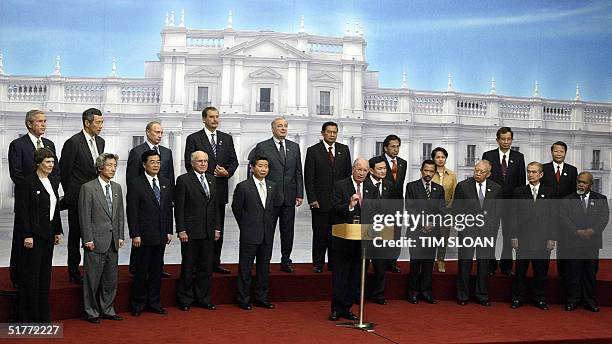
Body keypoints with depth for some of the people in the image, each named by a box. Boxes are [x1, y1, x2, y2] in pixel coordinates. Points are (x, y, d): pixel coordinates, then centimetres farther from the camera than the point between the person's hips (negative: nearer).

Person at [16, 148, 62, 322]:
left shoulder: (54, 182, 11)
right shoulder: (28, 182, -10)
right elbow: (22, 211, -13)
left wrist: (58, 231, 12)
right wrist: (27, 235, -17)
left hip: (48, 234, 7)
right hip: (33, 234, -7)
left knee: (45, 274, 10)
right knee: (30, 275, -1)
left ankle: (43, 315, 17)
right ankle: (28, 317, 7)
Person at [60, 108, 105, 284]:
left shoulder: (100, 141, 10)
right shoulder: (73, 142, -12)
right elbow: (64, 170, -7)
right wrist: (70, 193, 2)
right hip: (77, 198, -6)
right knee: (75, 235, 4)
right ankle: (74, 272, 12)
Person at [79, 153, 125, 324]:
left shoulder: (117, 188, 12)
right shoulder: (88, 188, -6)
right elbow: (85, 216, -9)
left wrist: (120, 236, 8)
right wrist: (88, 239, -13)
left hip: (113, 242, 6)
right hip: (96, 242, -6)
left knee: (111, 279, 12)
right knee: (93, 279, 2)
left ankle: (107, 310, 23)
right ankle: (92, 312, 13)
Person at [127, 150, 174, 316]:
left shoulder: (166, 183, 10)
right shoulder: (135, 184, -6)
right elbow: (132, 212, -9)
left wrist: (169, 231, 8)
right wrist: (135, 235, -13)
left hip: (161, 236, 5)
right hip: (143, 236, -5)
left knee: (157, 270, 11)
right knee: (141, 271, 3)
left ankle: (154, 303, 21)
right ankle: (138, 304, 14)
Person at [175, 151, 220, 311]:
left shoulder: (212, 180, 13)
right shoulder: (183, 180, -5)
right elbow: (179, 208, -8)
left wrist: (217, 228, 10)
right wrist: (181, 230, -13)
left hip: (209, 232, 5)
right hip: (190, 232, -5)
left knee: (207, 267, 10)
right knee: (188, 267, 4)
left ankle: (203, 299, 20)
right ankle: (185, 300, 14)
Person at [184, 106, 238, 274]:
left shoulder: (227, 138, 14)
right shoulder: (193, 139, 0)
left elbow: (233, 161, 12)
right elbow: (189, 164, -5)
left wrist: (227, 172, -9)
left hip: (220, 189, 4)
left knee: (218, 229, 7)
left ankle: (215, 263, 14)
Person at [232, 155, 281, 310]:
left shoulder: (273, 187, 7)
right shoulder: (243, 186, -6)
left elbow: (278, 205, 18)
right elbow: (236, 208, 1)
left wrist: (270, 224, 12)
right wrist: (245, 226, 5)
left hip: (267, 235, 5)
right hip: (249, 235, -4)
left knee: (264, 268, 11)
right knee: (245, 268, 2)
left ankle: (261, 298, 21)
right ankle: (243, 300, 11)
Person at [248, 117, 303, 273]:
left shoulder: (294, 147, 11)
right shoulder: (262, 147, 0)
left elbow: (298, 172, 10)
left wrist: (299, 194, 5)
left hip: (289, 196, 3)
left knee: (288, 231, 8)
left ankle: (286, 261, 18)